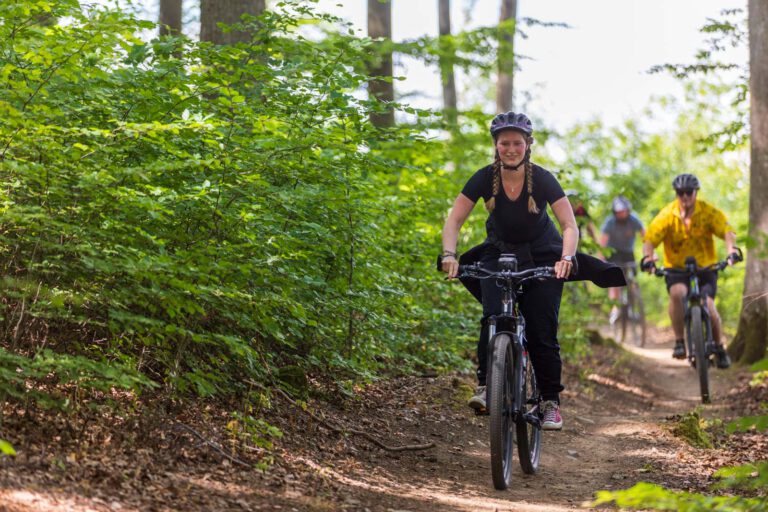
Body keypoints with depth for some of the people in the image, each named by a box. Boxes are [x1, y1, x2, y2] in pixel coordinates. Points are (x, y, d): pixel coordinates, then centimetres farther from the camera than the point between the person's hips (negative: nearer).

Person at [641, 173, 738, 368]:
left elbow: (727, 231, -22)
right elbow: (650, 238, -18)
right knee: (677, 293, -32)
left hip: (706, 267, 0)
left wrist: (731, 250, -42)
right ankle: (679, 342, -18)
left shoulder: (709, 212, -10)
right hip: (676, 268, 0)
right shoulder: (667, 215, -11)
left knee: (708, 305, -18)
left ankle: (719, 347, 9)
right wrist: (648, 257, -39)